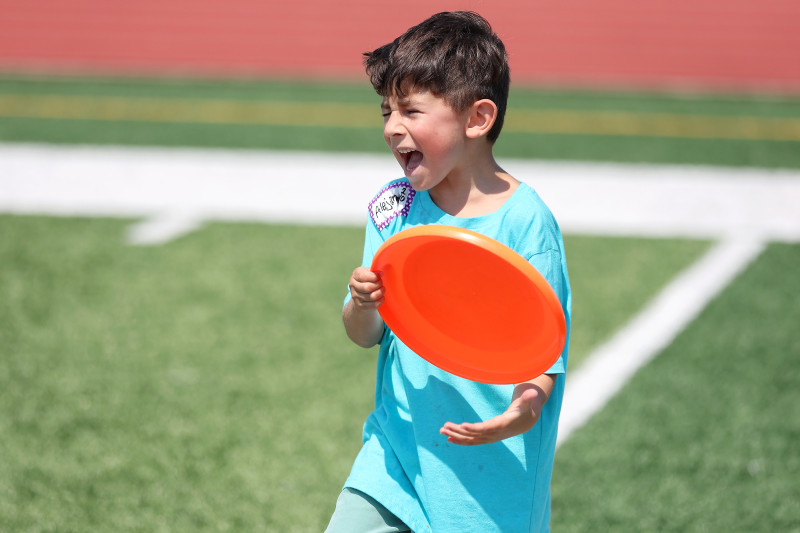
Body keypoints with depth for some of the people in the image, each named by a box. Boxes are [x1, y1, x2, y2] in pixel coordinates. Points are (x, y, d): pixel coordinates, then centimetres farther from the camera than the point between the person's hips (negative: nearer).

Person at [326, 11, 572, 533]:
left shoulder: (526, 222, -13)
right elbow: (364, 336, 4)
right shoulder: (394, 209, 2)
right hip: (398, 448, 4)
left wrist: (529, 403, -32)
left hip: (492, 471, -4)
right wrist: (363, 306, -18)